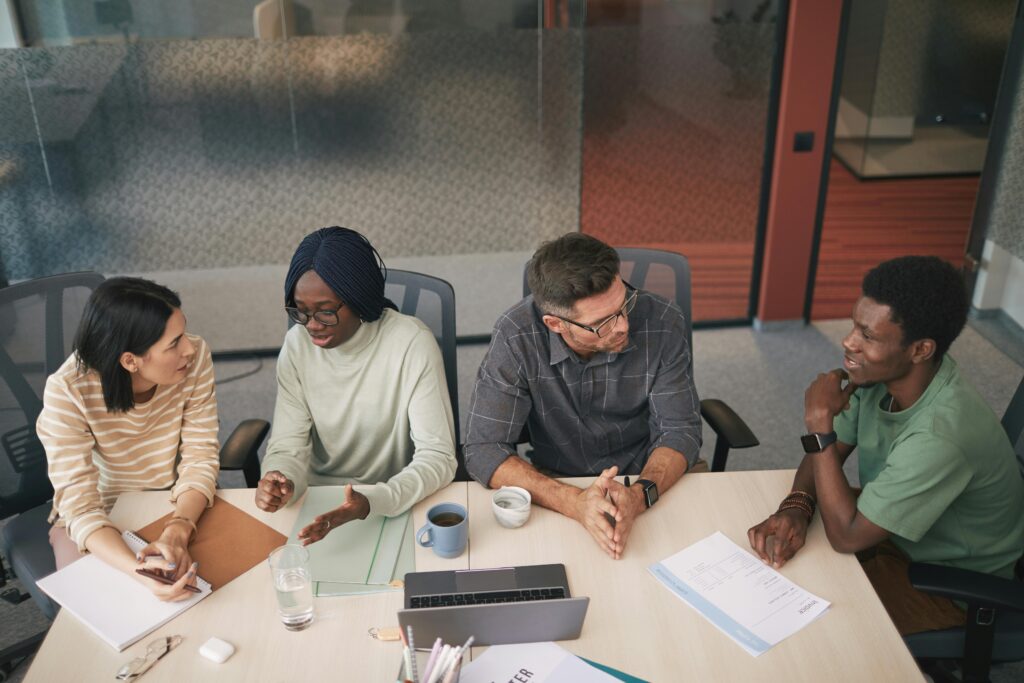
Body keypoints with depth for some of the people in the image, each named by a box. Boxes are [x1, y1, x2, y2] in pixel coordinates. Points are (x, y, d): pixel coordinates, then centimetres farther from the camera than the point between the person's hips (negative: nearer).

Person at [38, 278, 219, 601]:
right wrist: (140, 572, -47)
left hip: (180, 506, 2)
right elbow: (80, 505, -29)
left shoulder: (196, 358, -23)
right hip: (98, 518, -2)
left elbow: (200, 456, -17)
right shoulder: (67, 392, -28)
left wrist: (177, 531, -36)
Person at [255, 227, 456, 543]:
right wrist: (281, 481, -26)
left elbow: (438, 457, -18)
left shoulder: (412, 344, -17)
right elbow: (288, 446, -3)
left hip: (397, 503, -4)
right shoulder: (297, 345, -4)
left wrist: (371, 501, -34)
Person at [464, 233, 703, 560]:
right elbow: (484, 450, -23)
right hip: (557, 484, -1)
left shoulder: (663, 324, -18)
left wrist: (639, 495, -34)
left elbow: (680, 431, -12)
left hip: (649, 478, 1)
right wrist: (574, 502, -39)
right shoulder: (515, 336, -22)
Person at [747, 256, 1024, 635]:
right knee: (772, 553, -1)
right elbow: (830, 451, -3)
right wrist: (796, 507, -24)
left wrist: (820, 421, -31)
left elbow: (846, 536, -32)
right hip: (891, 528, 7)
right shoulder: (882, 373, -16)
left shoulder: (941, 436, -39)